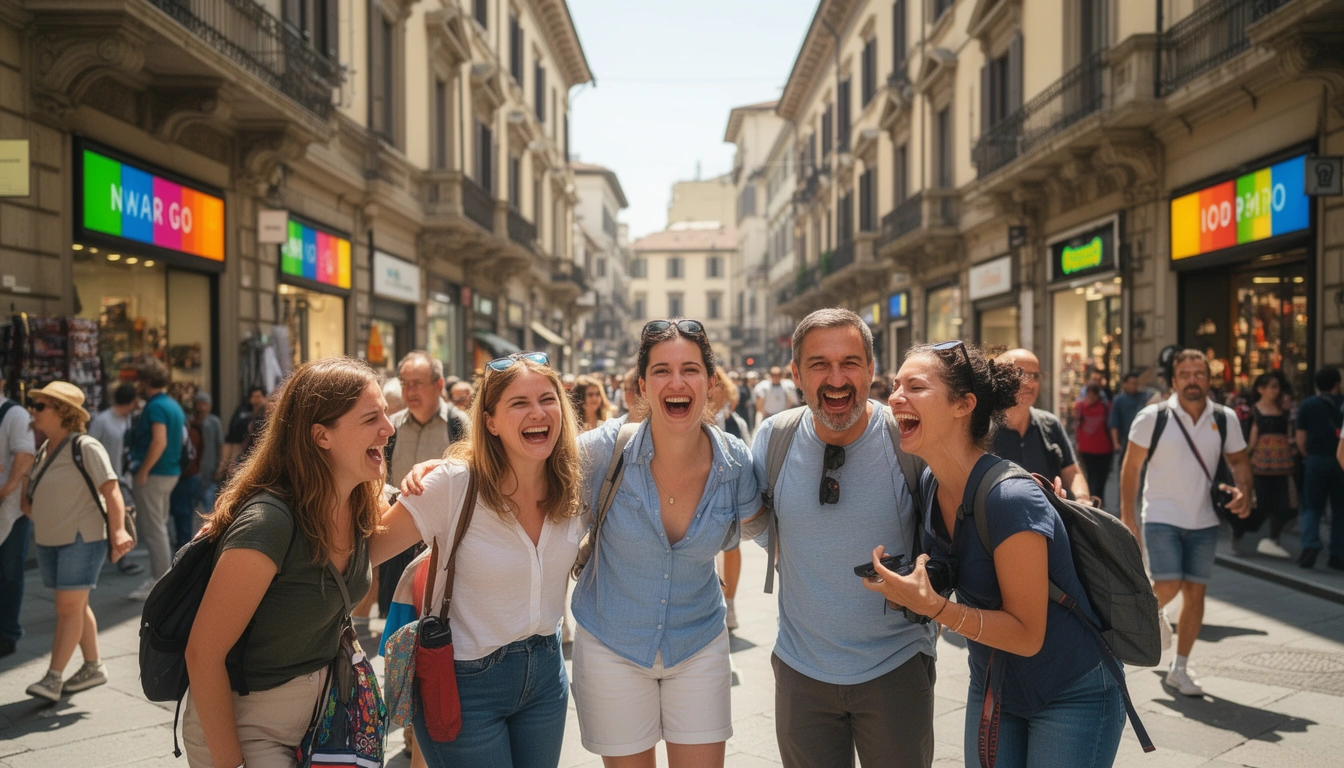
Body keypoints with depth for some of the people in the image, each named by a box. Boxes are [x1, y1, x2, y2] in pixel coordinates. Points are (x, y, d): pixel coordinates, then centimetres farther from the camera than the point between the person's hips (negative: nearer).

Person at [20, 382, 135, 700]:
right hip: (48, 541, 8)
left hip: (82, 538, -8)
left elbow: (111, 490, -20)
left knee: (69, 605, -7)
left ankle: (53, 677, -5)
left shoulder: (85, 447, -13)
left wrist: (118, 530, -29)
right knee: (75, 605, 13)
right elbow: (32, 501, 22)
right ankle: (93, 666, 23)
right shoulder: (43, 451, 11)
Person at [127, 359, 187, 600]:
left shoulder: (155, 406, -16)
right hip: (171, 472, 9)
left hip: (153, 474, -9)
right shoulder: (174, 405, 12)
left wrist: (142, 472, -21)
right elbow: (182, 438, 19)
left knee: (152, 529, -3)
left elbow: (159, 441, -26)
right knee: (159, 526, 18)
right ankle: (162, 575, 24)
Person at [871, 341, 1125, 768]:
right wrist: (905, 585, -7)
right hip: (990, 687, 7)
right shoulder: (930, 484, -7)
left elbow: (1028, 636, -24)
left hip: (1072, 697, -6)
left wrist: (930, 605, -33)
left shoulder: (1011, 499, -29)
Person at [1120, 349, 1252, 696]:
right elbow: (1131, 466, -5)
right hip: (1161, 518, -3)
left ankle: (1179, 669, 18)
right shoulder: (1152, 417, -8)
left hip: (1204, 522, 3)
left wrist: (1243, 492, -8)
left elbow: (1238, 460, 13)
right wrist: (1127, 517, -8)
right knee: (1168, 586, -16)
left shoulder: (1225, 419, 2)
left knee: (1195, 593, 4)